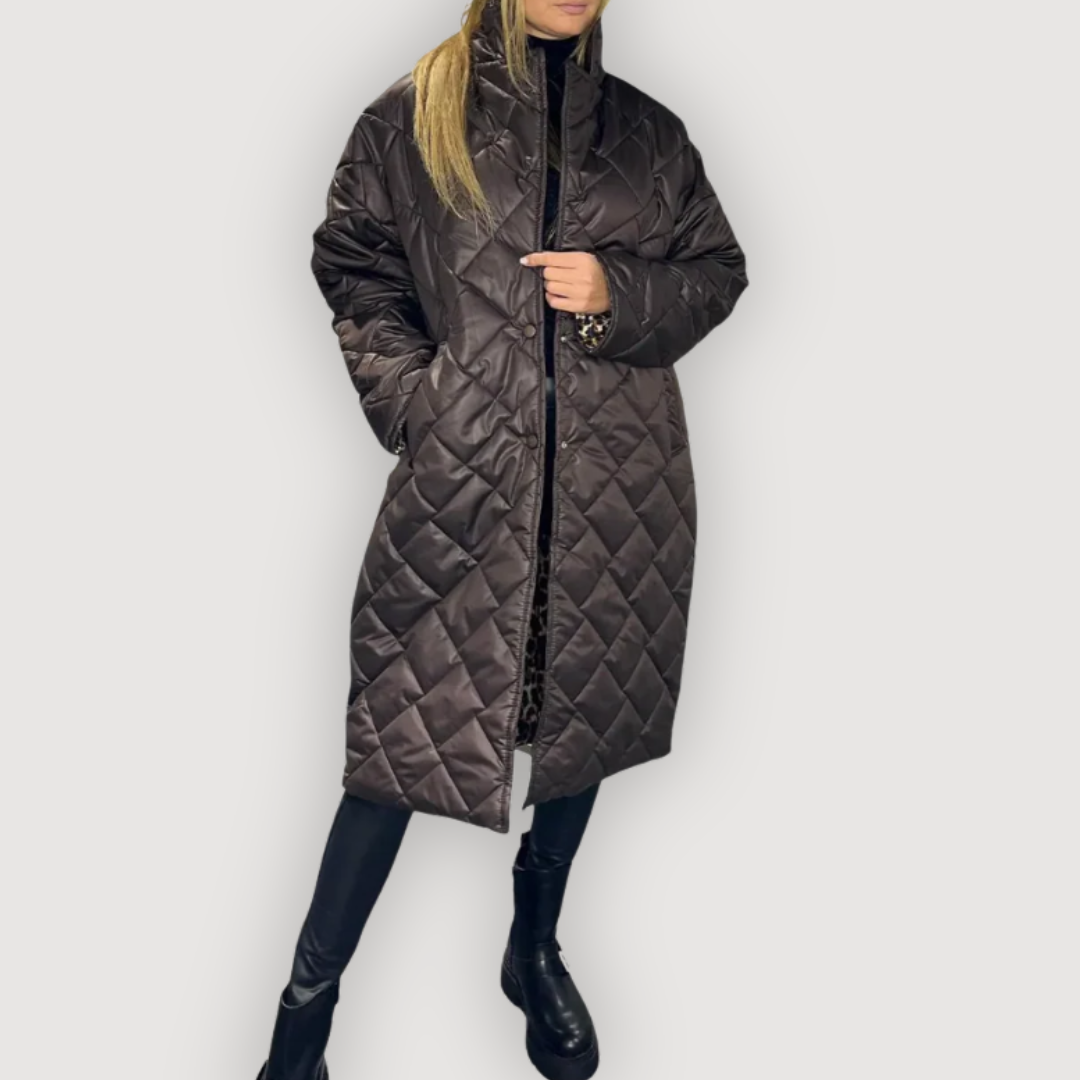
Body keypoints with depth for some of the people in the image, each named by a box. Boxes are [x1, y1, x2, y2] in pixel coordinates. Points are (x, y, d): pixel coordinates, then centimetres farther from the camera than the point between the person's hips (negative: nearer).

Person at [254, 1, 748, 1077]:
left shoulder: (649, 133, 9)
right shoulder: (410, 117, 3)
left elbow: (718, 272, 13)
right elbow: (354, 268, 6)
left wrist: (620, 293, -7)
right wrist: (413, 401, -6)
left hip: (618, 483, 3)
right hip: (461, 472, -3)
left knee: (583, 708, 13)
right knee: (406, 724, -2)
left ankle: (536, 949, 37)